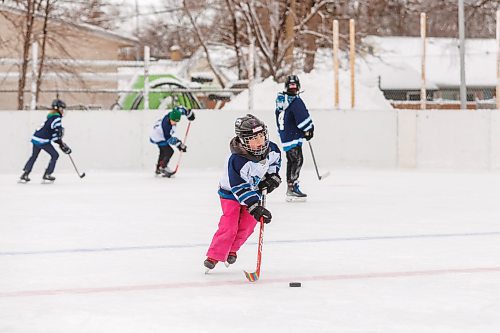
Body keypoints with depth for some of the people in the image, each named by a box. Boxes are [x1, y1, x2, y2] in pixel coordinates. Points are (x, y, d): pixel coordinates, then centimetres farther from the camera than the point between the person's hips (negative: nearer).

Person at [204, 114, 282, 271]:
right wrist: (255, 208, -38)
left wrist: (272, 176, -6)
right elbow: (240, 189, -35)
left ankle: (231, 250, 26)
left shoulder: (271, 149, -20)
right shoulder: (236, 161, -38)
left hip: (254, 191, 6)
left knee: (247, 225, 3)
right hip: (231, 193, -6)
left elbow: (276, 159, 8)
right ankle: (214, 256, -1)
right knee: (229, 226, -14)